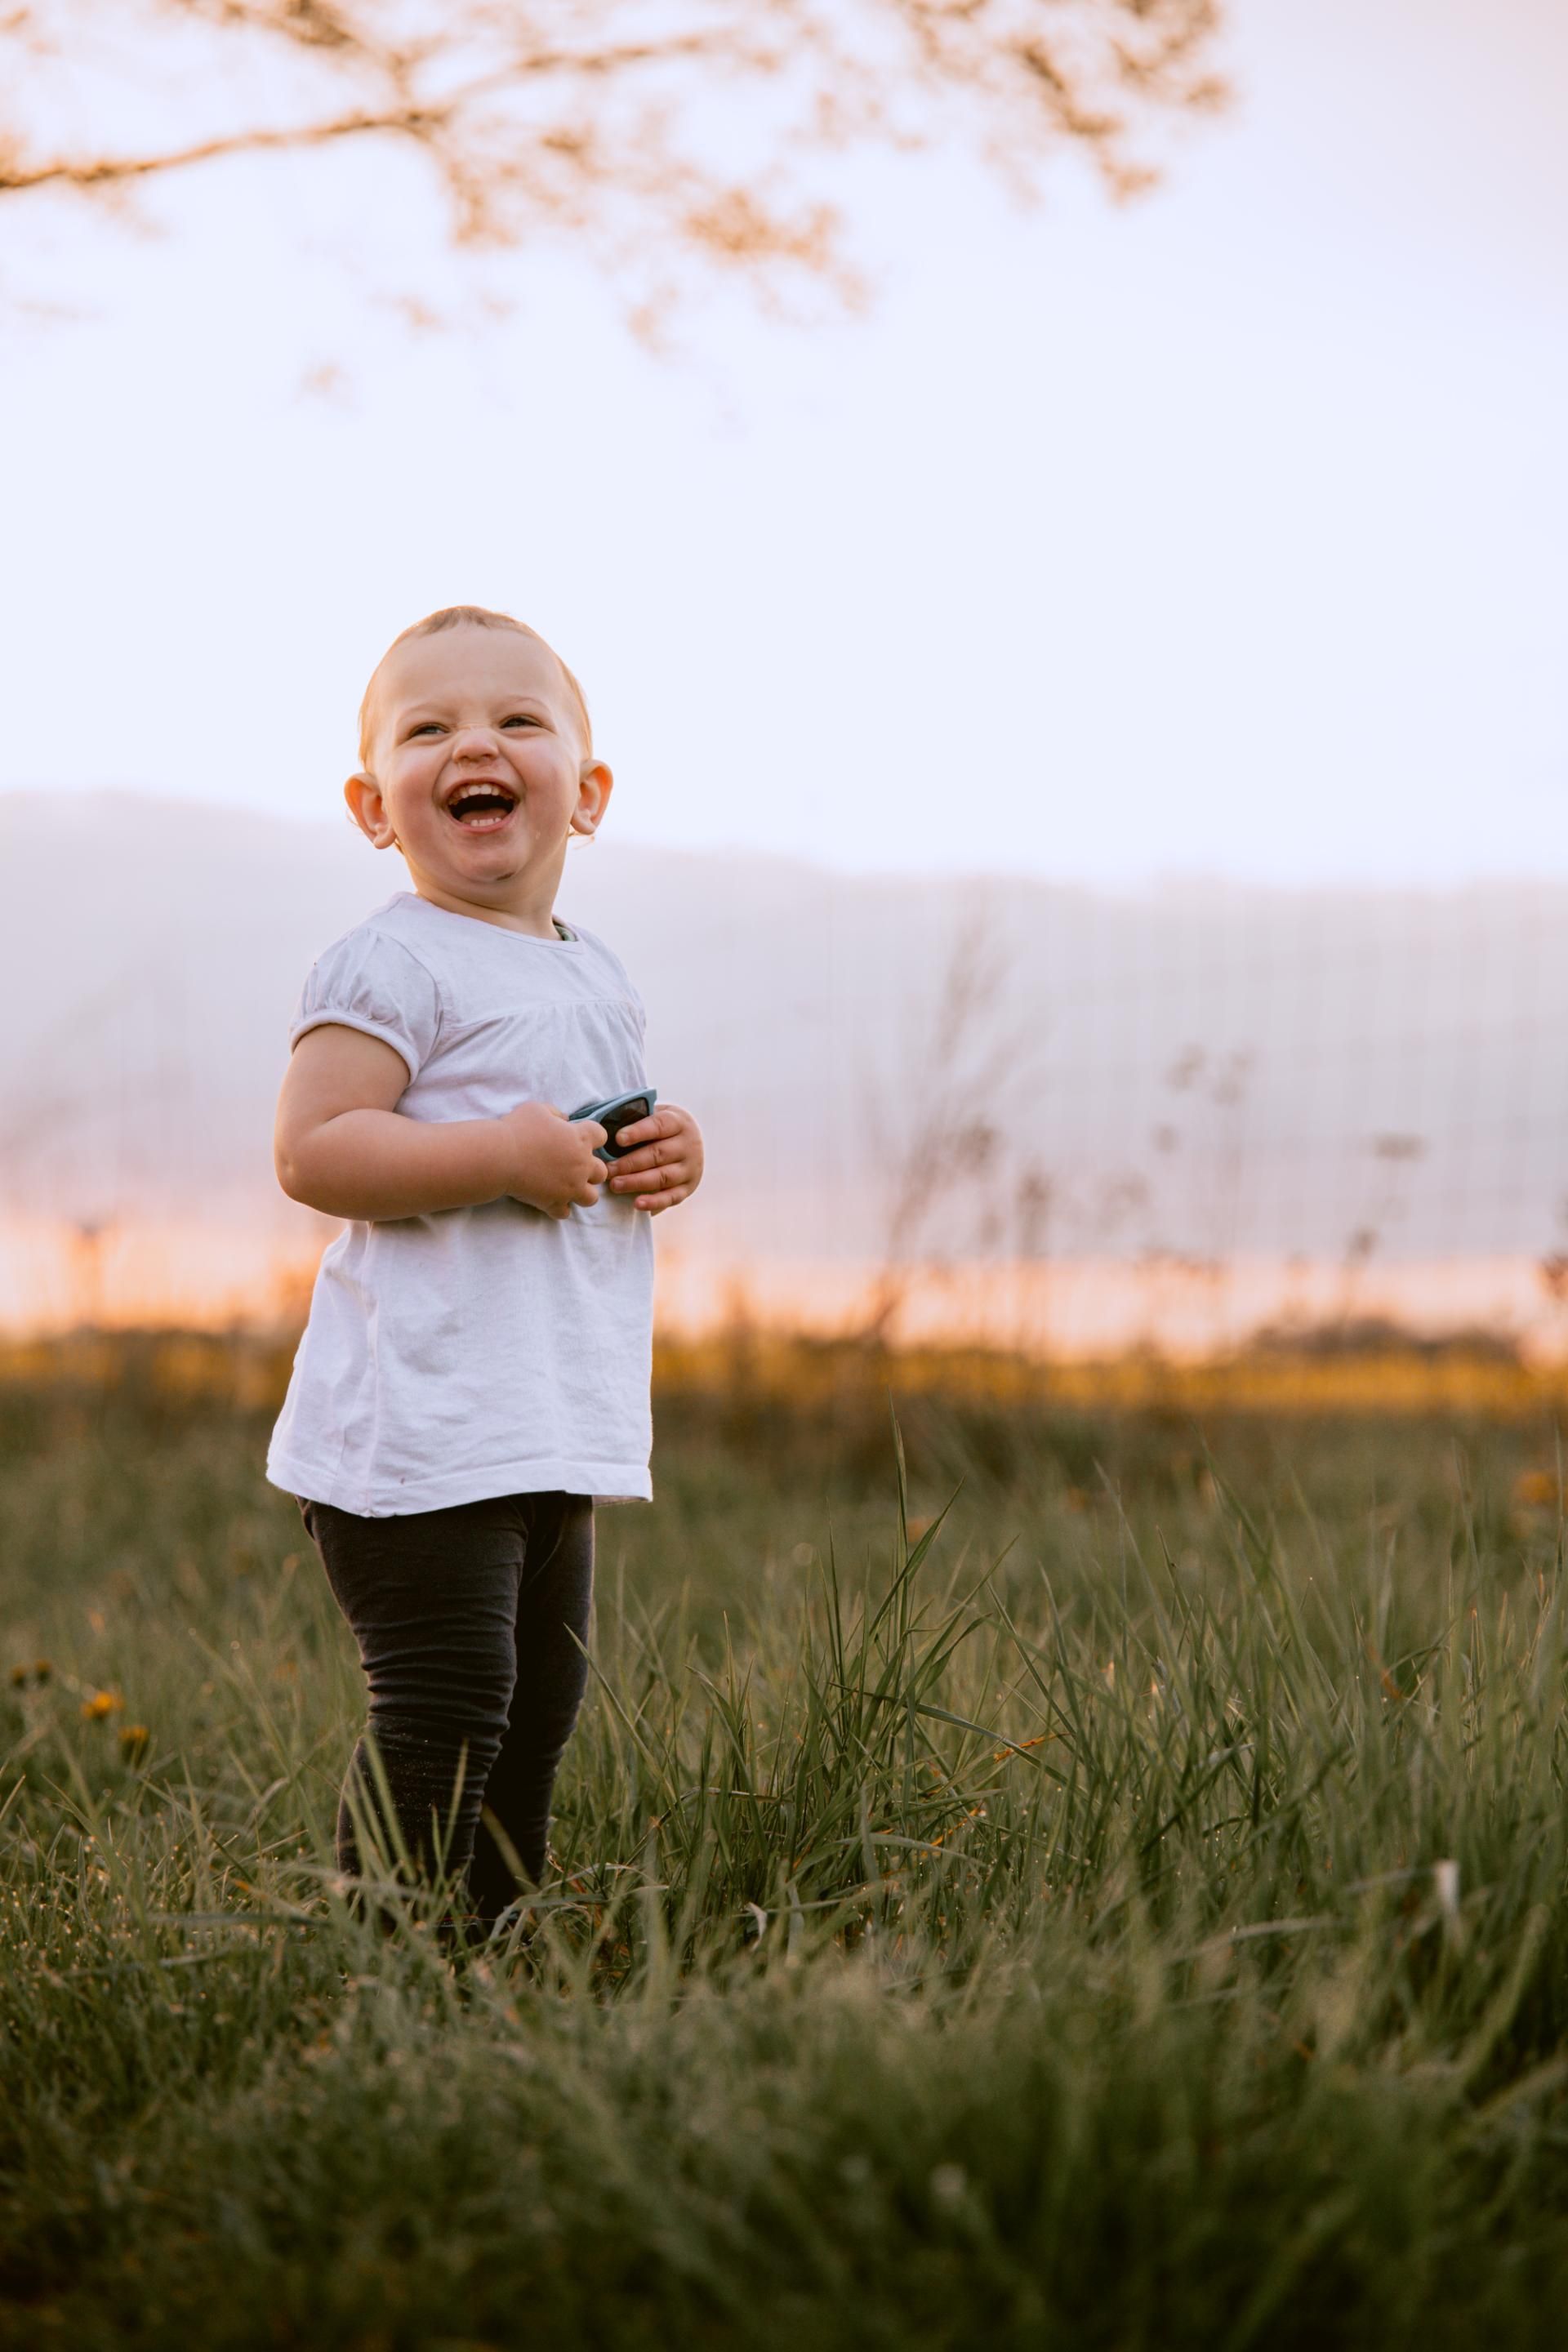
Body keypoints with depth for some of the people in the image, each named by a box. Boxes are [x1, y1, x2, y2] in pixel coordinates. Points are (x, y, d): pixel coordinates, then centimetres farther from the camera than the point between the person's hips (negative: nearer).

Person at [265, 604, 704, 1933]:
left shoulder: (598, 977, 16)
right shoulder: (395, 965, -10)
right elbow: (312, 1150, -18)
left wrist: (669, 1155, 6)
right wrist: (506, 1151, -24)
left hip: (558, 1427, 9)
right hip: (420, 1419, -9)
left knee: (541, 1699, 15)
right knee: (445, 1708, -10)